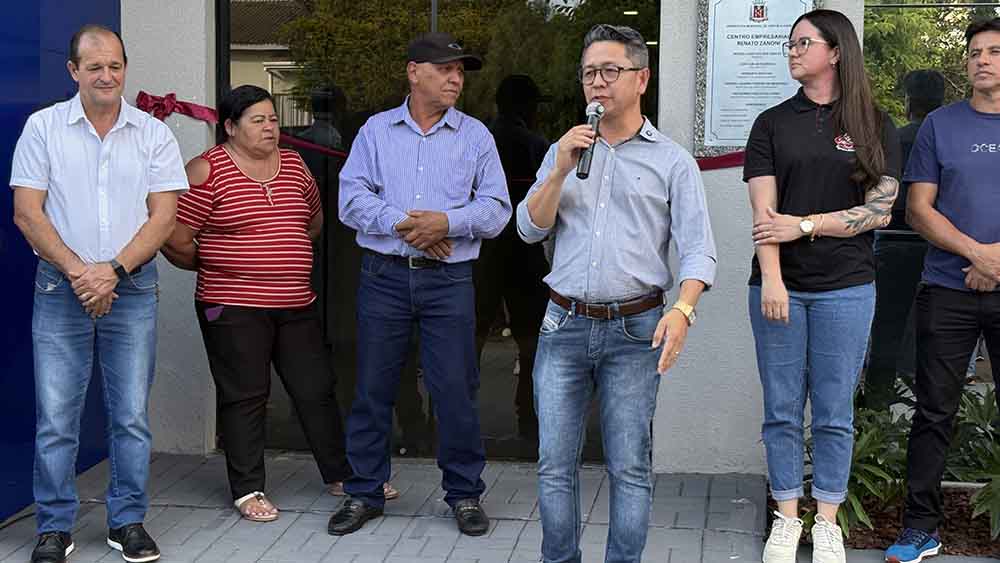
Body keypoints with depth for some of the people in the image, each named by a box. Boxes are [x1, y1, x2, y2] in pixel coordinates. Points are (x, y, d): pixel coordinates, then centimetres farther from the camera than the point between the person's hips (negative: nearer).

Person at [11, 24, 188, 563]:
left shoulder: (153, 134, 5)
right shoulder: (43, 127, 2)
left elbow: (163, 216, -1)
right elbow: (27, 213, -2)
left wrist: (112, 270, -12)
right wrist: (77, 271, -12)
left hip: (132, 290, 1)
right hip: (60, 290, -1)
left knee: (132, 415, 4)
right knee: (55, 417, 0)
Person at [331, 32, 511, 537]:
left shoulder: (476, 136, 9)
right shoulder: (376, 131, 9)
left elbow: (496, 208, 2)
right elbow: (352, 199, -2)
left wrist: (447, 221, -14)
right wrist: (403, 224, -14)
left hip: (448, 281, 0)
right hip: (384, 275, 0)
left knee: (455, 390, 0)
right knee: (372, 388, 5)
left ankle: (464, 493, 14)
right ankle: (364, 492, 18)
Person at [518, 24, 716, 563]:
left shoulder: (674, 162, 4)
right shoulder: (564, 151, 15)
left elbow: (697, 249, -4)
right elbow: (530, 228, 6)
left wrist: (683, 308, -22)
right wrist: (561, 172, -8)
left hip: (634, 331, -2)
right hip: (564, 326, 3)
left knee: (630, 468, 2)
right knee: (554, 463, 4)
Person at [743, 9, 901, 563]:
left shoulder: (875, 126, 4)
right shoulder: (773, 123, 5)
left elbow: (880, 209, -5)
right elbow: (764, 210, -5)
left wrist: (804, 225, -11)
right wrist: (771, 278, -16)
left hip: (845, 287, -1)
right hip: (779, 285, 1)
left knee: (834, 412, 6)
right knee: (782, 409, 6)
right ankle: (787, 519, 18)